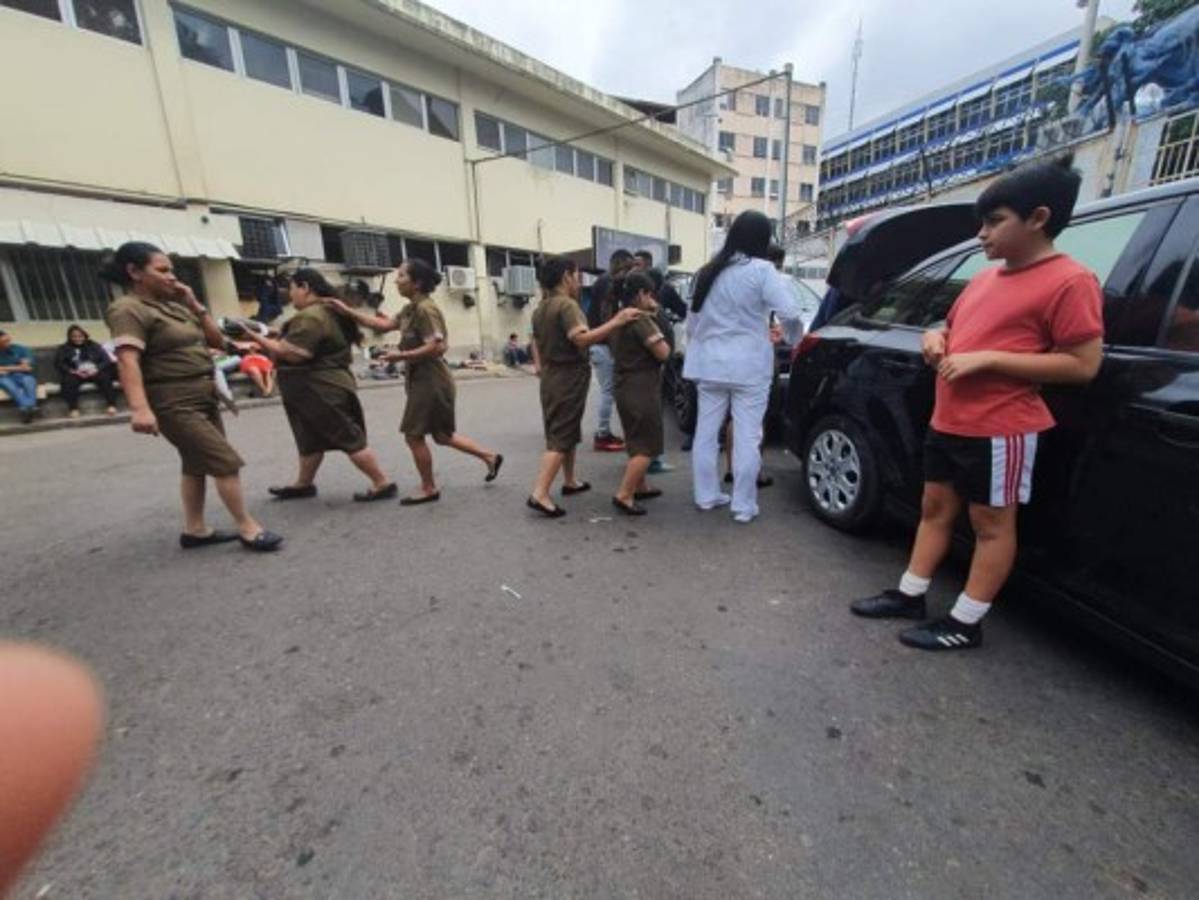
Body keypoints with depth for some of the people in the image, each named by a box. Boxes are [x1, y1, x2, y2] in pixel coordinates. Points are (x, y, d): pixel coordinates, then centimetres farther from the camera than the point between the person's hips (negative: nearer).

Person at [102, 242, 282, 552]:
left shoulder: (174, 306, 12)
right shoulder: (129, 309, -12)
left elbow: (217, 341, 13)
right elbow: (127, 361, -24)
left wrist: (194, 304, 3)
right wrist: (139, 408, -35)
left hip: (203, 396, 9)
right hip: (174, 403, -9)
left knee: (198, 464, 13)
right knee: (226, 461, -11)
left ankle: (194, 530, 25)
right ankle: (248, 529, -2)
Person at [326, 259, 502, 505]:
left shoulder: (425, 309, -17)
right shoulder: (410, 309, 14)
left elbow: (436, 347, -25)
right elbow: (384, 325, 15)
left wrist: (400, 356, -18)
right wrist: (347, 311, 9)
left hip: (431, 382, -10)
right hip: (424, 381, 10)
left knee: (414, 435, 0)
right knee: (442, 436, 15)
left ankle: (429, 489, 15)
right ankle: (490, 457, 24)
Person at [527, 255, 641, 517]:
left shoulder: (540, 308, 12)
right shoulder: (567, 304, -17)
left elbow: (536, 341, 22)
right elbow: (581, 338, -32)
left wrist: (539, 365, 29)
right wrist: (616, 321, -35)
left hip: (551, 375, 9)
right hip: (569, 376, -9)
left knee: (566, 430, 19)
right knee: (561, 436, -7)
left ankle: (570, 481, 30)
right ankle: (539, 494, -10)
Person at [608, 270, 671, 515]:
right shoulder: (638, 319, -16)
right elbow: (663, 353, -16)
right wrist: (652, 321, 0)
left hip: (626, 387, 9)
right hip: (642, 389, -9)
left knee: (638, 442, 20)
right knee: (647, 445, -2)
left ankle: (639, 487, 30)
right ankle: (623, 495, -4)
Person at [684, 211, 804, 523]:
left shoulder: (708, 271, 13)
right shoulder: (761, 270, -6)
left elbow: (692, 319, 18)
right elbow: (789, 313, -13)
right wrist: (796, 337, 7)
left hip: (709, 363, 6)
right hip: (749, 366, -5)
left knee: (706, 432, 11)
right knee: (747, 437, 0)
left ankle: (707, 495, 20)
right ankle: (744, 505, 6)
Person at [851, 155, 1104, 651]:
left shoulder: (1069, 281, -10)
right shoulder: (985, 276, 14)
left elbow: (1083, 364, -14)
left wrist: (987, 359, -21)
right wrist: (936, 338, 2)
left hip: (1001, 429, -8)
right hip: (947, 422, 8)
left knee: (992, 524, 5)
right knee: (935, 509, 14)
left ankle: (965, 623, 16)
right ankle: (909, 595, 26)